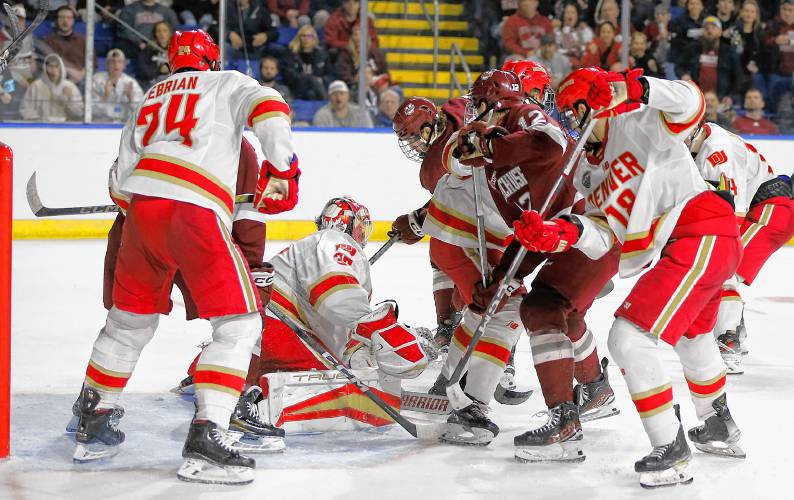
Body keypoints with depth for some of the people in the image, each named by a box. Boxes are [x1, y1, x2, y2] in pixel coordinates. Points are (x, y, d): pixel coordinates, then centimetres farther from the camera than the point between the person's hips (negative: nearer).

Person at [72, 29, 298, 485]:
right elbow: (267, 106, -4)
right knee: (240, 323, -4)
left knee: (131, 317, 23)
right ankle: (206, 437, -17)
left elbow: (120, 182, 24)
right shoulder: (227, 82, 17)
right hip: (196, 209, -6)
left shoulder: (150, 100, 30)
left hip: (141, 207, 6)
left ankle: (93, 421, 32)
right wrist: (281, 166, -5)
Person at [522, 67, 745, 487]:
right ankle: (719, 429, 54)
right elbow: (602, 236, 7)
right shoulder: (593, 173, 21)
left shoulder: (638, 124, -3)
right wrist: (559, 233, -11)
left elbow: (689, 104, -23)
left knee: (629, 337, -15)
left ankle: (671, 452, -13)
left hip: (702, 239, -11)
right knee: (691, 336, 32)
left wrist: (633, 87, -35)